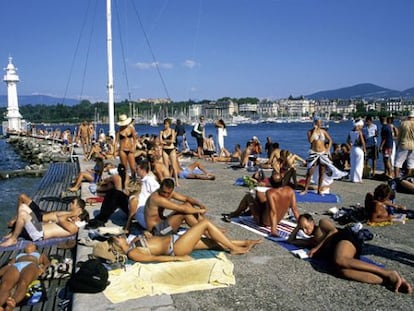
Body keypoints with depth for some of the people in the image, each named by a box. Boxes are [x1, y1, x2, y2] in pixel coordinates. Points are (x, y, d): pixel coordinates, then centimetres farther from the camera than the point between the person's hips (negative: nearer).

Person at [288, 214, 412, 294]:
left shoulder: (322, 222, 19)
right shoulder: (312, 240, 39)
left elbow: (334, 231, 1)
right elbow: (291, 240, 45)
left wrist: (317, 247, 0)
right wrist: (297, 226, 38)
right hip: (336, 254, 5)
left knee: (340, 261, -42)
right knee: (342, 271, -34)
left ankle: (388, 273, -40)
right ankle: (389, 281, -48)